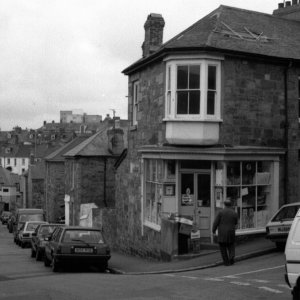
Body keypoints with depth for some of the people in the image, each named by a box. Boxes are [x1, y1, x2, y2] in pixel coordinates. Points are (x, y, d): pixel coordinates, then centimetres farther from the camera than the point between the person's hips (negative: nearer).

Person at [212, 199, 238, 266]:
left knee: (223, 248, 11)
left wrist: (213, 230, 7)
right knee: (231, 247, 17)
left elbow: (216, 222, -8)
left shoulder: (221, 212, -10)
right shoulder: (234, 213, -1)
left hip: (222, 233, -2)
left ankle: (226, 262, 8)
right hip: (231, 233, 2)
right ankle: (231, 257, -10)